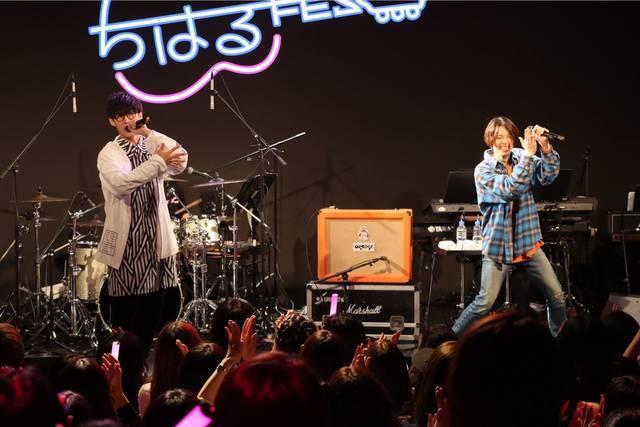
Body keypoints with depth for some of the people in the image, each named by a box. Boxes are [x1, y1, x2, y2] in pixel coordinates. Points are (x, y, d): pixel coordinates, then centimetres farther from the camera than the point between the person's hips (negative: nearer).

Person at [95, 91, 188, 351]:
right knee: (125, 314, -1)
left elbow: (180, 161, -11)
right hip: (125, 244, -5)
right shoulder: (109, 154, -4)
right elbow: (121, 183, -24)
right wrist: (158, 161, -28)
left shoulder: (151, 146, 9)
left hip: (156, 241, 5)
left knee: (153, 311, 11)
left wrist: (148, 132, -17)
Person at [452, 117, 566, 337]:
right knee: (485, 302, -11)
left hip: (528, 242, 4)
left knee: (556, 296, 5)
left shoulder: (520, 157, 3)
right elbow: (511, 189, -26)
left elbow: (548, 175, -12)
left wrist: (546, 148, -29)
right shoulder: (483, 170, -10)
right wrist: (529, 155, -28)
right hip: (498, 245, -4)